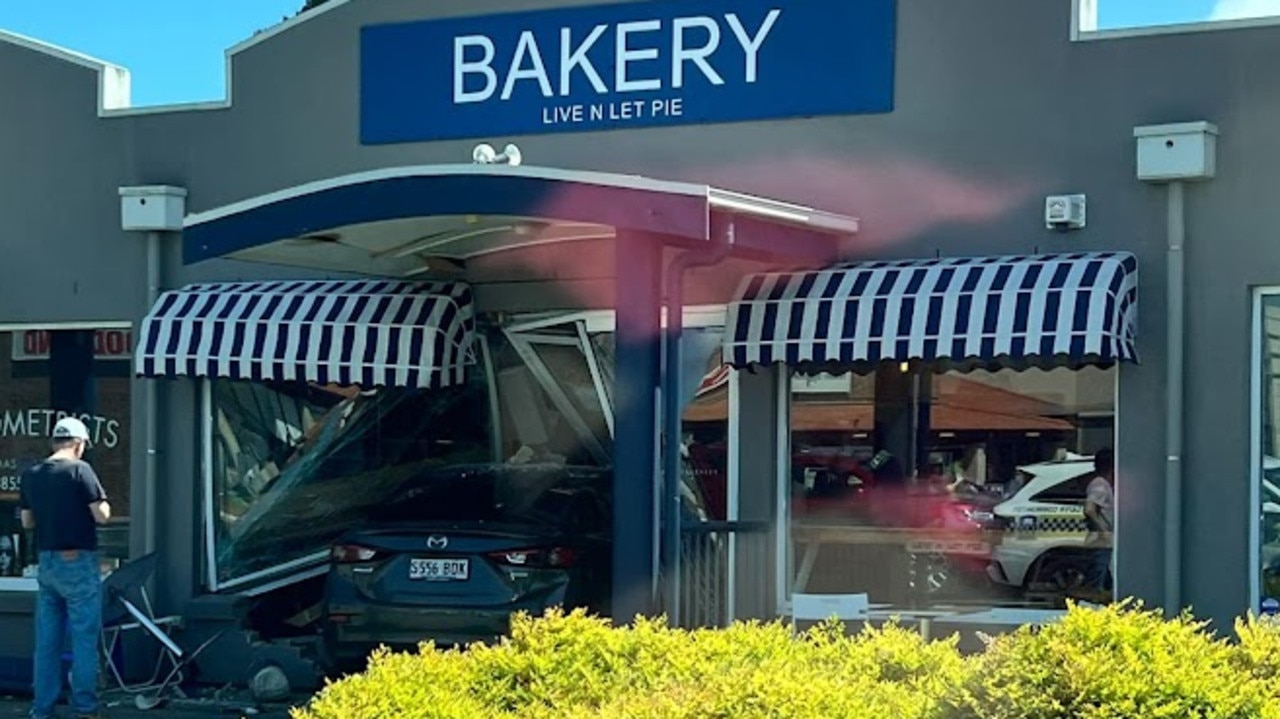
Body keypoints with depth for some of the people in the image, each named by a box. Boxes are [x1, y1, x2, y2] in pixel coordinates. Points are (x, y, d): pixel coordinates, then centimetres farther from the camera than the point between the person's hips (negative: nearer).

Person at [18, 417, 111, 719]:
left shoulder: (30, 475, 6)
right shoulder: (79, 469, -12)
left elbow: (27, 521, 12)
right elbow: (102, 515, -15)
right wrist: (101, 502, 5)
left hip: (46, 562, 6)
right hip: (78, 563, -6)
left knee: (46, 640, 10)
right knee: (84, 638, 0)